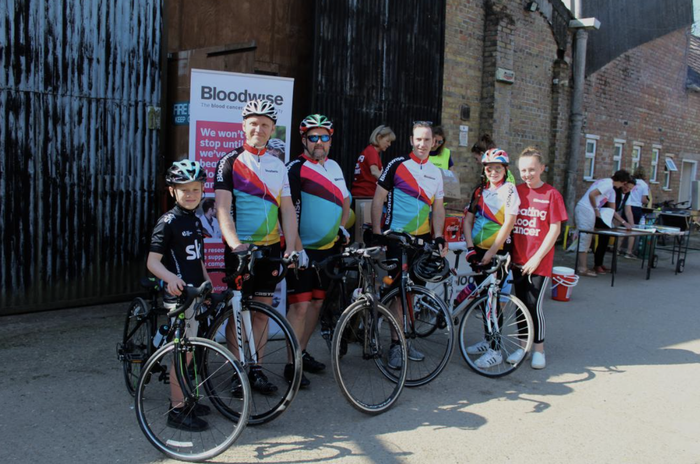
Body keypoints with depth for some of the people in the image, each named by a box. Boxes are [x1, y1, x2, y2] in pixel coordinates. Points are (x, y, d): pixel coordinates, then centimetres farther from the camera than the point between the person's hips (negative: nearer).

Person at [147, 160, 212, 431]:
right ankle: (177, 411, 7)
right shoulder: (168, 223, -14)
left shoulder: (194, 220, 12)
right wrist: (171, 278, -35)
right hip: (178, 295, -8)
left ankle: (183, 399, 31)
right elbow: (152, 261, -18)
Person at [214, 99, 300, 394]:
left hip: (270, 248, 4)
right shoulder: (230, 162, -3)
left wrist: (291, 248, -3)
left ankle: (256, 370, 20)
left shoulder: (278, 166, 10)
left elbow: (287, 209, 8)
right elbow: (222, 208, -13)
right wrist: (235, 244, -28)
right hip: (240, 249, -4)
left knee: (262, 310, 9)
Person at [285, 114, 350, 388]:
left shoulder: (334, 167, 12)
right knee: (300, 306, -7)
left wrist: (342, 227, 10)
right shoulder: (295, 168, -11)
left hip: (328, 249, 7)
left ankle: (302, 353, 27)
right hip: (302, 249, -7)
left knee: (316, 302, 13)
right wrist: (296, 247, -22)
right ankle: (292, 365, 1)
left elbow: (344, 201, 24)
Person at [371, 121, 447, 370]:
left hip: (422, 239, 5)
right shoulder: (397, 165, -4)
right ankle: (396, 344, 3)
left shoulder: (435, 172, 12)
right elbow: (378, 199, -5)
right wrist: (376, 233, -11)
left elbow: (438, 208, 15)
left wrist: (439, 237, 4)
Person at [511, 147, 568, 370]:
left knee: (535, 305, -2)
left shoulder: (551, 194, -7)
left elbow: (555, 230, -9)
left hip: (539, 261, -4)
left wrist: (537, 258, -13)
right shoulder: (517, 192, 5)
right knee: (521, 303, 11)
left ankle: (539, 348, 15)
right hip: (518, 259, 4)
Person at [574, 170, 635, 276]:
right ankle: (583, 268, -5)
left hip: (589, 212, 10)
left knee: (586, 240, 11)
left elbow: (612, 210, 21)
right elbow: (592, 194, -21)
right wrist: (596, 209, -10)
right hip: (585, 210, -10)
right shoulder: (607, 183, -9)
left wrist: (624, 222, 16)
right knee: (585, 239, -7)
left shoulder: (612, 190, 20)